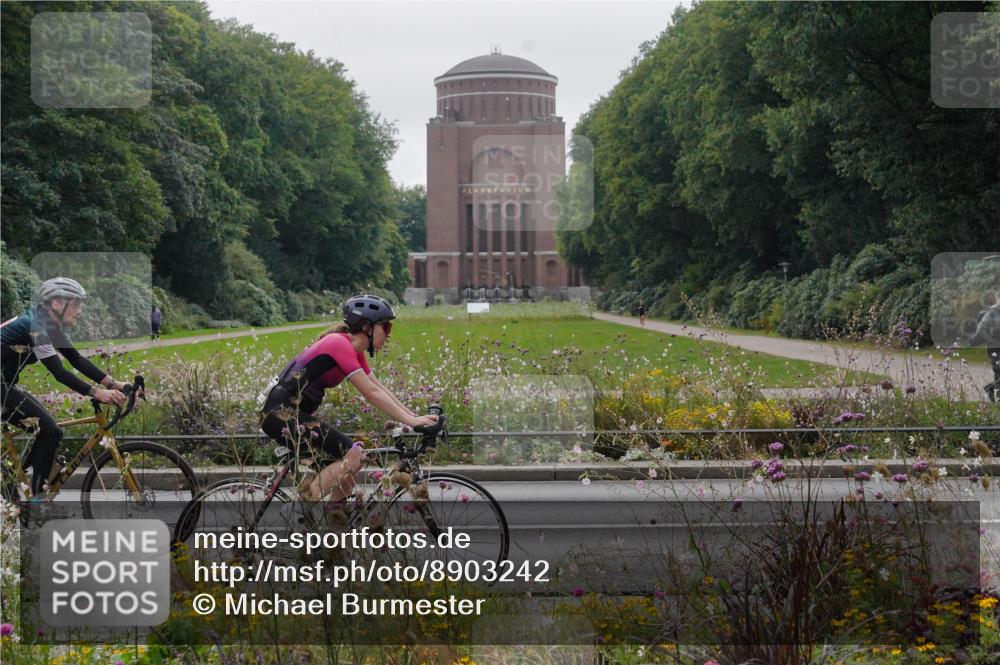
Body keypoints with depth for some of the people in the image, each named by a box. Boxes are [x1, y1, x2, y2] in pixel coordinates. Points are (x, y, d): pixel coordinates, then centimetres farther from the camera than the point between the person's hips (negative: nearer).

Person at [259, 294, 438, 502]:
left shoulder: (354, 351, 12)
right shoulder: (340, 344, -17)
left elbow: (380, 388, 11)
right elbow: (372, 393, -22)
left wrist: (416, 417, 2)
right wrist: (411, 421, -24)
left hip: (296, 413, 10)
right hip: (281, 413, -10)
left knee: (346, 472, 6)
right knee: (353, 456, -16)